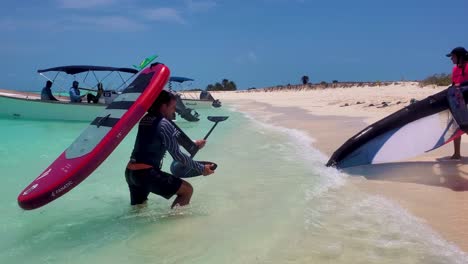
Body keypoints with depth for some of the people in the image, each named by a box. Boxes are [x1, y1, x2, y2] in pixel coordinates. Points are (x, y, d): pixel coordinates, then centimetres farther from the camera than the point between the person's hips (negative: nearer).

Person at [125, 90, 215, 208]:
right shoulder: (164, 124, -10)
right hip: (146, 173, -9)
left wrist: (192, 143, 35)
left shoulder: (145, 119, 14)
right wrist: (201, 168, 1)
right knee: (187, 190, -1)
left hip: (130, 172, 9)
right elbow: (177, 155, -9)